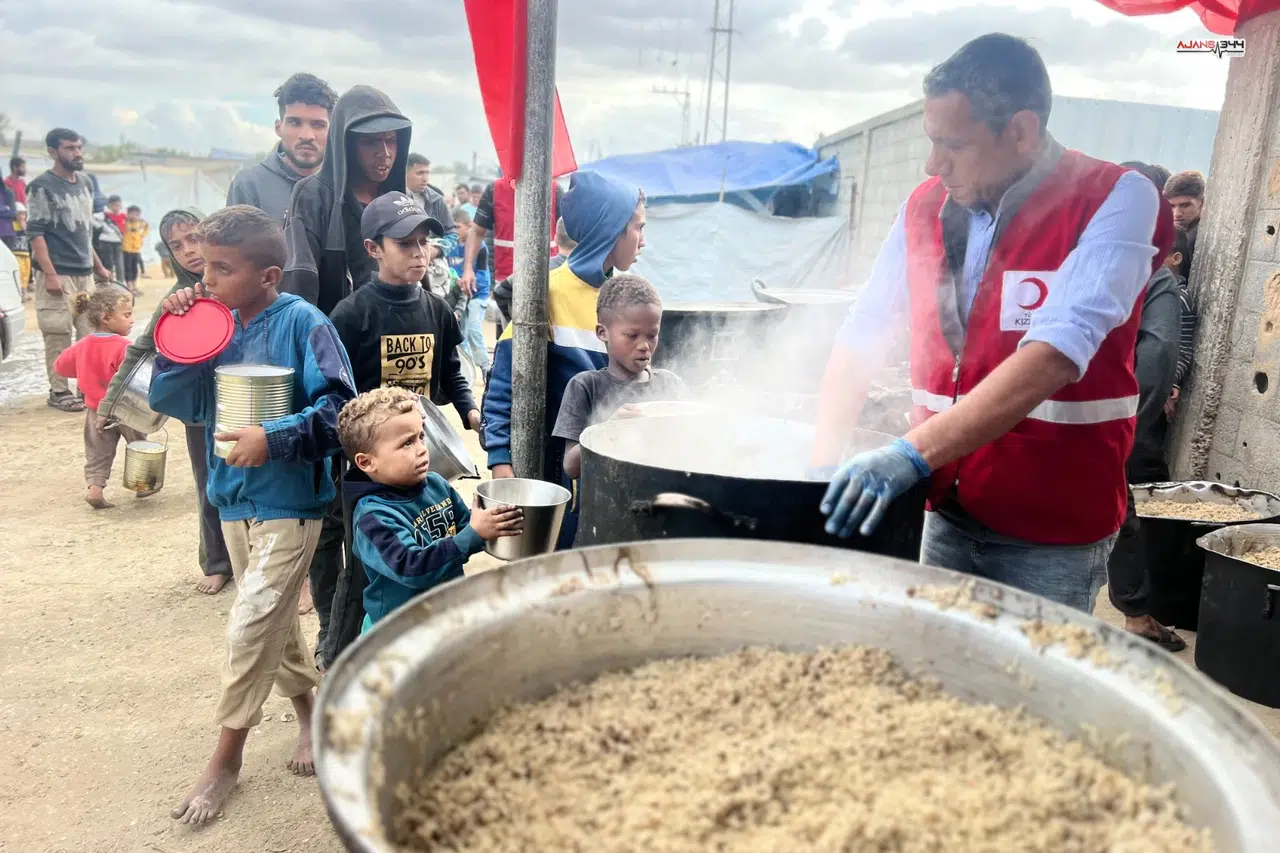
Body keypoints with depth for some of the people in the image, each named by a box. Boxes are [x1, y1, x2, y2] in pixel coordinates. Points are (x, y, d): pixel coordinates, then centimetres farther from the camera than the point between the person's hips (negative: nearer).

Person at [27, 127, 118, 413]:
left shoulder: (85, 186, 16)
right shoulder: (41, 186, -5)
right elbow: (35, 233, -10)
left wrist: (98, 266, 20)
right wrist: (50, 274, -18)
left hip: (85, 274, 7)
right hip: (58, 274, -7)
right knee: (58, 335, -4)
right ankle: (59, 391, 4)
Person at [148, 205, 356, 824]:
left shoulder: (302, 323, -15)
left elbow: (338, 409, -19)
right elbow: (173, 403, 4)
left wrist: (274, 438, -28)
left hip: (288, 505, -6)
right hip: (234, 500, 6)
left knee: (250, 630, -3)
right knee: (275, 623, 18)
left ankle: (227, 757, 16)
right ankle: (309, 713, 41)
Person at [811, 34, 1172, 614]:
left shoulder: (1115, 199, -13)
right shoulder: (925, 206, 2)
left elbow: (1055, 355, -26)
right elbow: (862, 337, 4)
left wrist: (913, 453, -34)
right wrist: (825, 463, -7)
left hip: (1055, 530, -4)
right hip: (948, 510, 4)